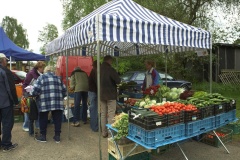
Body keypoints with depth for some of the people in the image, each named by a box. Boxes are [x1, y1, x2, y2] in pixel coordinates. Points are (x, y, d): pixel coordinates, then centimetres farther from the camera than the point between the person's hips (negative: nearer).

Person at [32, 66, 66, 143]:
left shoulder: (41, 77, 6)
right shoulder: (57, 78, 16)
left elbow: (36, 89, -5)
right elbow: (64, 90, 14)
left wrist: (34, 94, 14)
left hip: (45, 102, -3)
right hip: (58, 102, 3)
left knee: (43, 119, 11)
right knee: (57, 119, 9)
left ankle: (43, 136, 23)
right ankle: (57, 136, 15)